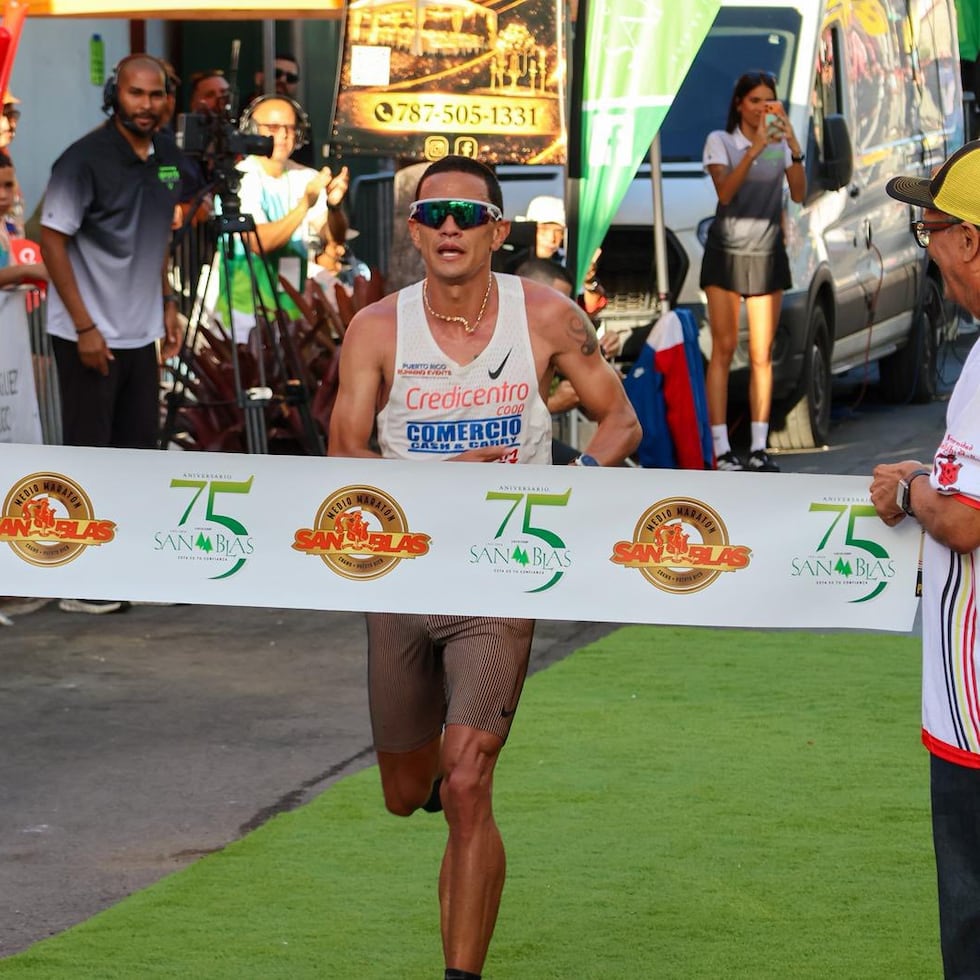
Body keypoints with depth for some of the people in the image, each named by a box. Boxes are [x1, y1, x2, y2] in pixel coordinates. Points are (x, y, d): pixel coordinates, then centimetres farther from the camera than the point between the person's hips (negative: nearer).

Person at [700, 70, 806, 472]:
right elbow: (725, 192, -16)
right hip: (726, 253, -3)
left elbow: (799, 194, -5)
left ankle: (759, 448, 1)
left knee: (762, 355, 1)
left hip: (767, 254, 3)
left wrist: (794, 149, -18)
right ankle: (721, 450, -9)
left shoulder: (781, 141, 8)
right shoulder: (721, 141, 0)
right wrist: (755, 149, -24)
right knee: (724, 349, -7)